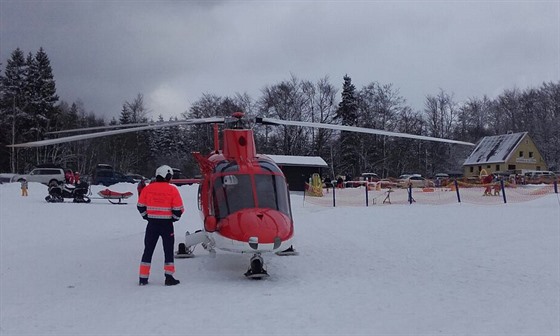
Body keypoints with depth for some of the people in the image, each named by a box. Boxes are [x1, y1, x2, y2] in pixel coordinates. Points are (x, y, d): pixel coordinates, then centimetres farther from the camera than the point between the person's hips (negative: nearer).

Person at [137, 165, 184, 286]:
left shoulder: (147, 188, 0)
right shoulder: (172, 190, -9)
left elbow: (140, 206, 6)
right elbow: (178, 209, -8)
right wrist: (174, 218, 10)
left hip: (152, 223, 3)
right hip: (167, 224, -3)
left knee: (148, 250, 11)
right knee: (168, 250, 8)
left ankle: (143, 278, 13)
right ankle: (169, 277, 7)